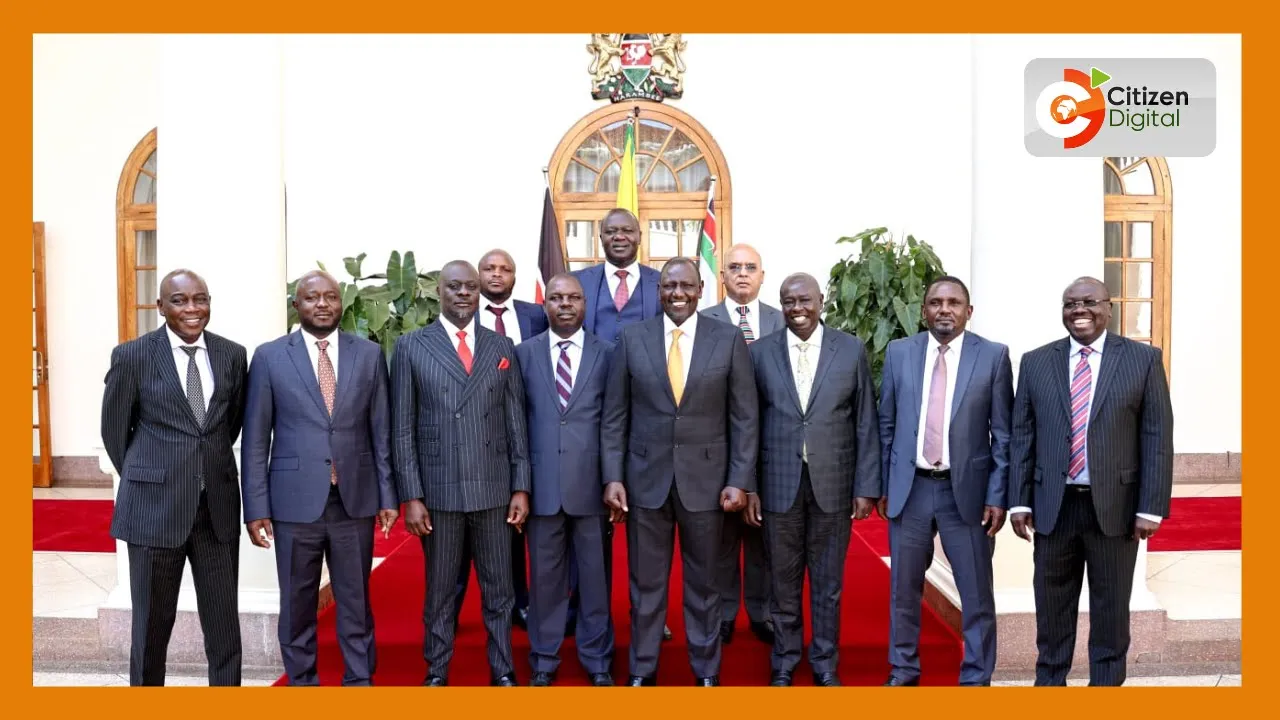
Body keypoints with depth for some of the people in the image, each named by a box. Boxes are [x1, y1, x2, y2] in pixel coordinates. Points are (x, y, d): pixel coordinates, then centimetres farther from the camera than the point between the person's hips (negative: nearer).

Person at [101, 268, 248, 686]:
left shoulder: (232, 354, 3)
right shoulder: (132, 356, -4)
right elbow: (114, 429, 6)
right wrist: (145, 482, 11)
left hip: (218, 504, 2)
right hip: (156, 505, -2)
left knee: (224, 621, 9)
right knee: (152, 621, 10)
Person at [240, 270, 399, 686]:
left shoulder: (369, 354, 4)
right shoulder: (269, 357, 0)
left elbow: (381, 432, 5)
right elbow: (255, 440, 0)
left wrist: (388, 495, 3)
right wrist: (256, 507, -3)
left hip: (355, 500, 1)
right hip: (295, 501, -1)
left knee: (356, 600, 11)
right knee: (297, 604, 11)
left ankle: (360, 679, 25)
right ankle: (302, 682, 27)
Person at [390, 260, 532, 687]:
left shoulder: (502, 347, 7)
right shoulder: (411, 347, 0)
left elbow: (516, 422, 6)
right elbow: (402, 429, -2)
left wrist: (521, 487, 2)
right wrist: (411, 496, -7)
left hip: (494, 489, 2)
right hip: (438, 489, -2)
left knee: (499, 588, 10)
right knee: (440, 590, 11)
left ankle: (502, 671, 23)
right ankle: (437, 672, 26)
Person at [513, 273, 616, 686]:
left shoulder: (606, 354, 3)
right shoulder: (525, 353, 6)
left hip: (591, 482, -1)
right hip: (542, 483, 1)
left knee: (594, 575, 9)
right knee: (545, 576, 10)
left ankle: (597, 660, 26)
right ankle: (544, 661, 27)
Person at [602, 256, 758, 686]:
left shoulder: (729, 340, -1)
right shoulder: (631, 339, 1)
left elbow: (744, 418, -1)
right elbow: (615, 417, 2)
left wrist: (740, 481, -6)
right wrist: (613, 477, -4)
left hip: (705, 479, 0)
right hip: (645, 479, 1)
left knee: (704, 583, 13)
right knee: (645, 583, 11)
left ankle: (706, 671, 30)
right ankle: (642, 670, 28)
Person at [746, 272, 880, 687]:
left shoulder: (852, 350, 0)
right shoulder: (760, 353, 1)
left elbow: (865, 424, 1)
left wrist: (866, 486, -2)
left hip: (833, 484, 0)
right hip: (779, 484, 0)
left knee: (828, 582, 12)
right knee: (783, 582, 12)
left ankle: (826, 664, 29)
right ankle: (784, 663, 29)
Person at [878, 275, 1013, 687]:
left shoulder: (993, 356, -2)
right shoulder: (899, 352, 3)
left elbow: (1002, 433, -1)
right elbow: (887, 424, 7)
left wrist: (998, 496, -5)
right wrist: (883, 484, 5)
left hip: (967, 490, -2)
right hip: (910, 488, 2)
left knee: (976, 593, 8)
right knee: (904, 588, 13)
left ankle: (976, 677, 25)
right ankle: (904, 669, 30)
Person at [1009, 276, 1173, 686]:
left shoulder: (1144, 359, 1)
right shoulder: (1036, 362, 5)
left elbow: (1157, 438, -3)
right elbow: (1022, 436, 5)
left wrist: (1151, 508, -8)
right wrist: (1019, 501, 0)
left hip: (1115, 506, -1)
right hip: (1054, 506, 2)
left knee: (1111, 606, 11)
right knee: (1052, 607, 11)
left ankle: (1107, 682, 26)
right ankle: (1049, 680, 26)